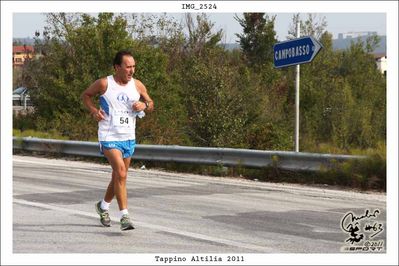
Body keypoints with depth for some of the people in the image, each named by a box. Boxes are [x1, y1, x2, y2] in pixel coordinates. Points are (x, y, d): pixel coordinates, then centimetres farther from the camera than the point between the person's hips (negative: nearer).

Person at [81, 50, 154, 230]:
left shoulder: (137, 86, 2)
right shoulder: (104, 84, -8)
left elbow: (151, 104, 15)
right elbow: (86, 95, 8)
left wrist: (144, 105, -8)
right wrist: (93, 110, -9)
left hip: (129, 138, 5)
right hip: (109, 137, -5)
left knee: (118, 176, 16)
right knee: (121, 173, -21)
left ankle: (103, 206, 41)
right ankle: (124, 216, -20)